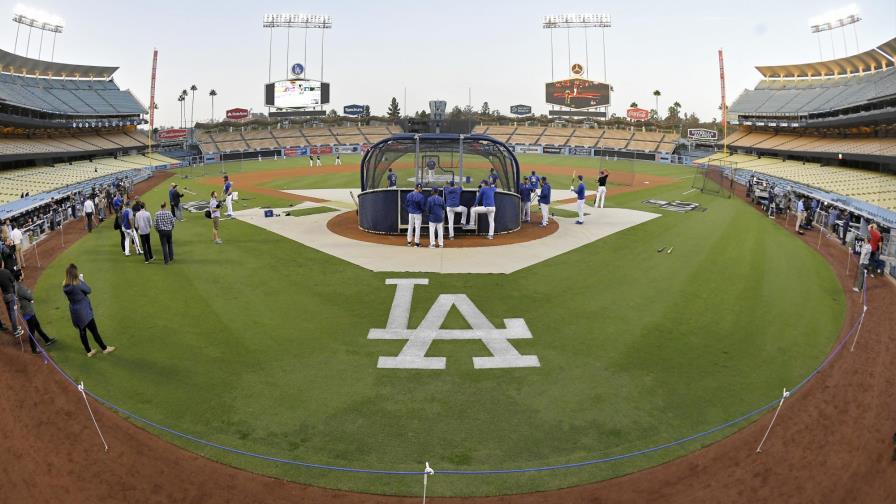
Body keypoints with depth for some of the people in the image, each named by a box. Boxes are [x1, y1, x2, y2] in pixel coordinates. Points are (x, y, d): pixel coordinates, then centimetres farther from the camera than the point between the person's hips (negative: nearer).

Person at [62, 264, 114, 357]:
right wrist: (81, 279, -4)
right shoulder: (78, 284, -26)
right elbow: (88, 290, -11)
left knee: (82, 332, 18)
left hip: (75, 312, 7)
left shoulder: (65, 286, -7)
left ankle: (89, 351, 31)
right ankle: (104, 348, 22)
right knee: (94, 331, 8)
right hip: (84, 312, -7)